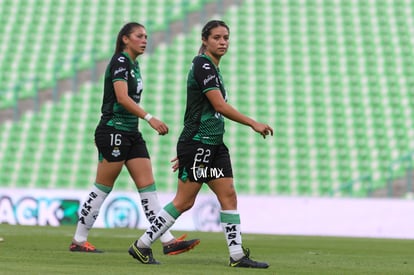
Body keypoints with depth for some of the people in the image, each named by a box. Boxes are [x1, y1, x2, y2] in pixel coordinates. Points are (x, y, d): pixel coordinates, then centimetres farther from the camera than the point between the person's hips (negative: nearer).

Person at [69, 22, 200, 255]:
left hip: (131, 134, 9)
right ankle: (78, 241, 8)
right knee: (103, 189, -2)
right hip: (113, 131, -9)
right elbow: (122, 97, -25)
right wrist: (149, 118, -34)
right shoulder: (120, 61, -12)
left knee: (148, 187, 0)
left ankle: (168, 241, -6)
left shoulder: (134, 65, 15)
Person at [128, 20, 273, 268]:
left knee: (229, 196, 2)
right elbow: (219, 105, -19)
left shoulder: (213, 68, 17)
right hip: (198, 143, -9)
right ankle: (141, 246, 4)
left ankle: (237, 255, 2)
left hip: (214, 145, 9)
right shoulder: (202, 65, -13)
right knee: (184, 201, -5)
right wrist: (253, 123, -14)